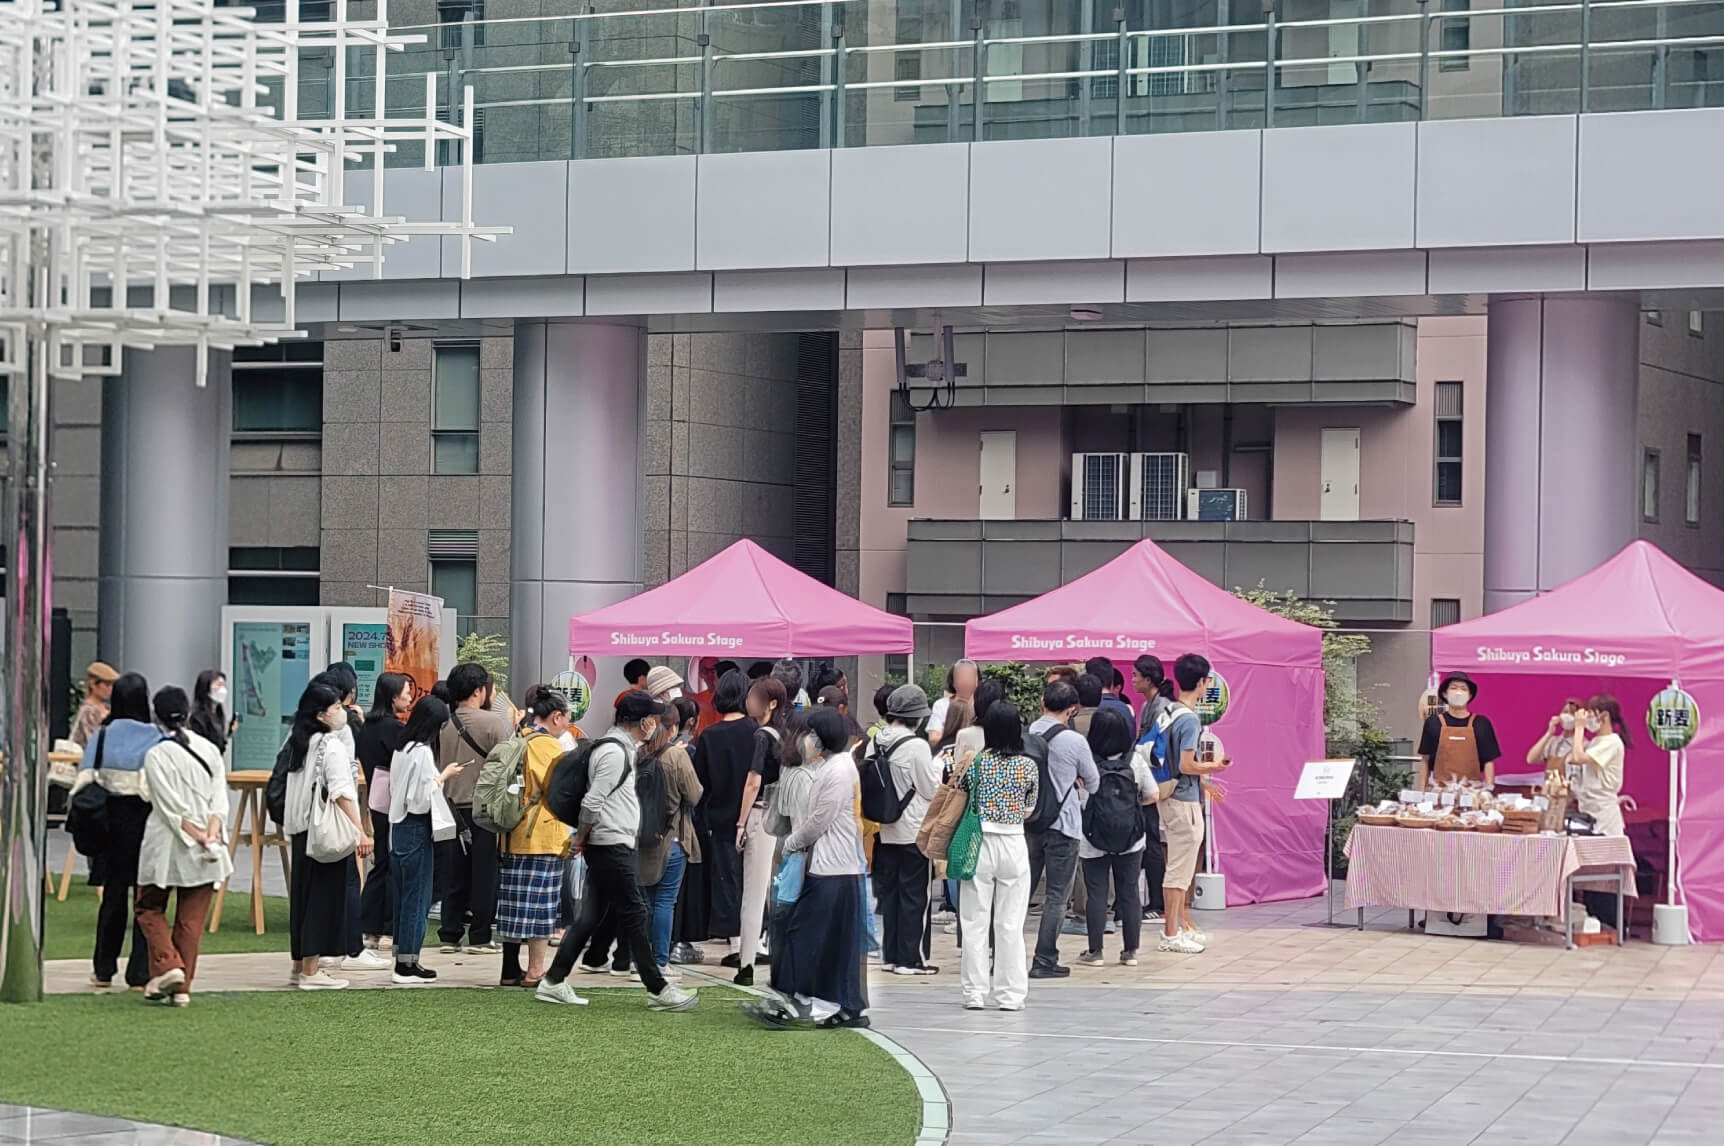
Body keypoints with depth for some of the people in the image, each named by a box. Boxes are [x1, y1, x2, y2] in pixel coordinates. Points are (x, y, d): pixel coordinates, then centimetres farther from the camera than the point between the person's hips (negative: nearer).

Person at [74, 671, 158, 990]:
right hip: (147, 820, -3)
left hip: (112, 820, 3)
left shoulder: (102, 737, -1)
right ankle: (140, 973, 3)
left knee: (113, 894, 14)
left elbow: (85, 781, -2)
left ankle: (104, 970, 19)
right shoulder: (155, 739, -10)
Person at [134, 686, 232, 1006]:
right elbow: (219, 801, -1)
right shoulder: (209, 750, 5)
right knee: (191, 920, 8)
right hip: (204, 855, 4)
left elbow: (171, 808, -12)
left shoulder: (156, 755, -9)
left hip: (165, 847, -4)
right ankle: (182, 987, 8)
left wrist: (199, 837, -8)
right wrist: (211, 836, -8)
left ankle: (167, 964, -7)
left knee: (150, 909, 13)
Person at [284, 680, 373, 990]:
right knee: (324, 896, -5)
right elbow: (341, 793, -21)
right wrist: (361, 832, -24)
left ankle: (302, 964, 18)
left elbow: (292, 786, 18)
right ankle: (311, 971, -6)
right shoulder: (332, 745, -13)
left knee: (305, 895, 13)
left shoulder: (300, 742, 13)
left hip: (302, 829, 9)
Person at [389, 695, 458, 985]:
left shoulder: (401, 748, 10)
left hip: (398, 827, 9)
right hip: (417, 828, -9)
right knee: (417, 895, -3)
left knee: (401, 895, 12)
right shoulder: (422, 752, -16)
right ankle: (408, 964, 0)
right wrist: (444, 776, -7)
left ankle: (402, 959, 16)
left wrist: (438, 776, 14)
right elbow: (424, 798, -19)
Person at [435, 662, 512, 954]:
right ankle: (480, 937, 3)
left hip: (452, 807, 5)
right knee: (484, 874, 2)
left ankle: (450, 935, 12)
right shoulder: (493, 723, -12)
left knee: (455, 873, 11)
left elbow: (436, 766, 8)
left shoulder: (443, 724, 2)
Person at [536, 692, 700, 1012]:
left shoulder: (622, 748, 16)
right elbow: (593, 802, -18)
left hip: (613, 846, 10)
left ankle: (553, 982, 13)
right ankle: (659, 990, -4)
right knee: (635, 915, -7)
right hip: (612, 845, -10)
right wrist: (583, 838, -8)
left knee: (591, 915, 11)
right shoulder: (614, 752, -17)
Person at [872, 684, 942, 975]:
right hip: (914, 831, -6)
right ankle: (910, 959, 4)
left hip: (885, 830, 6)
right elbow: (931, 789, -10)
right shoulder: (916, 746, -17)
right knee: (913, 895, 1)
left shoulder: (876, 743, 1)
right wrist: (937, 765, 5)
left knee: (888, 890, 12)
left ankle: (890, 954, 18)